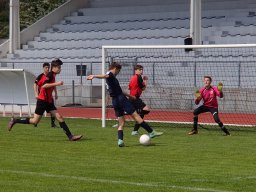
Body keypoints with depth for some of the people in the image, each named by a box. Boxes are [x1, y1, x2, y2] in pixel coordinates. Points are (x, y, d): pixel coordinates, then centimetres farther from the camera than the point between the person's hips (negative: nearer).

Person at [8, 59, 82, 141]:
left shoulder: (52, 75, 13)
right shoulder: (50, 75, -14)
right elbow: (44, 85, -28)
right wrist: (56, 83, -28)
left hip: (48, 101, 9)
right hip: (42, 100, -9)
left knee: (59, 117, -1)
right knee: (35, 121, -5)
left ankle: (70, 136, -6)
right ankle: (14, 121, 9)